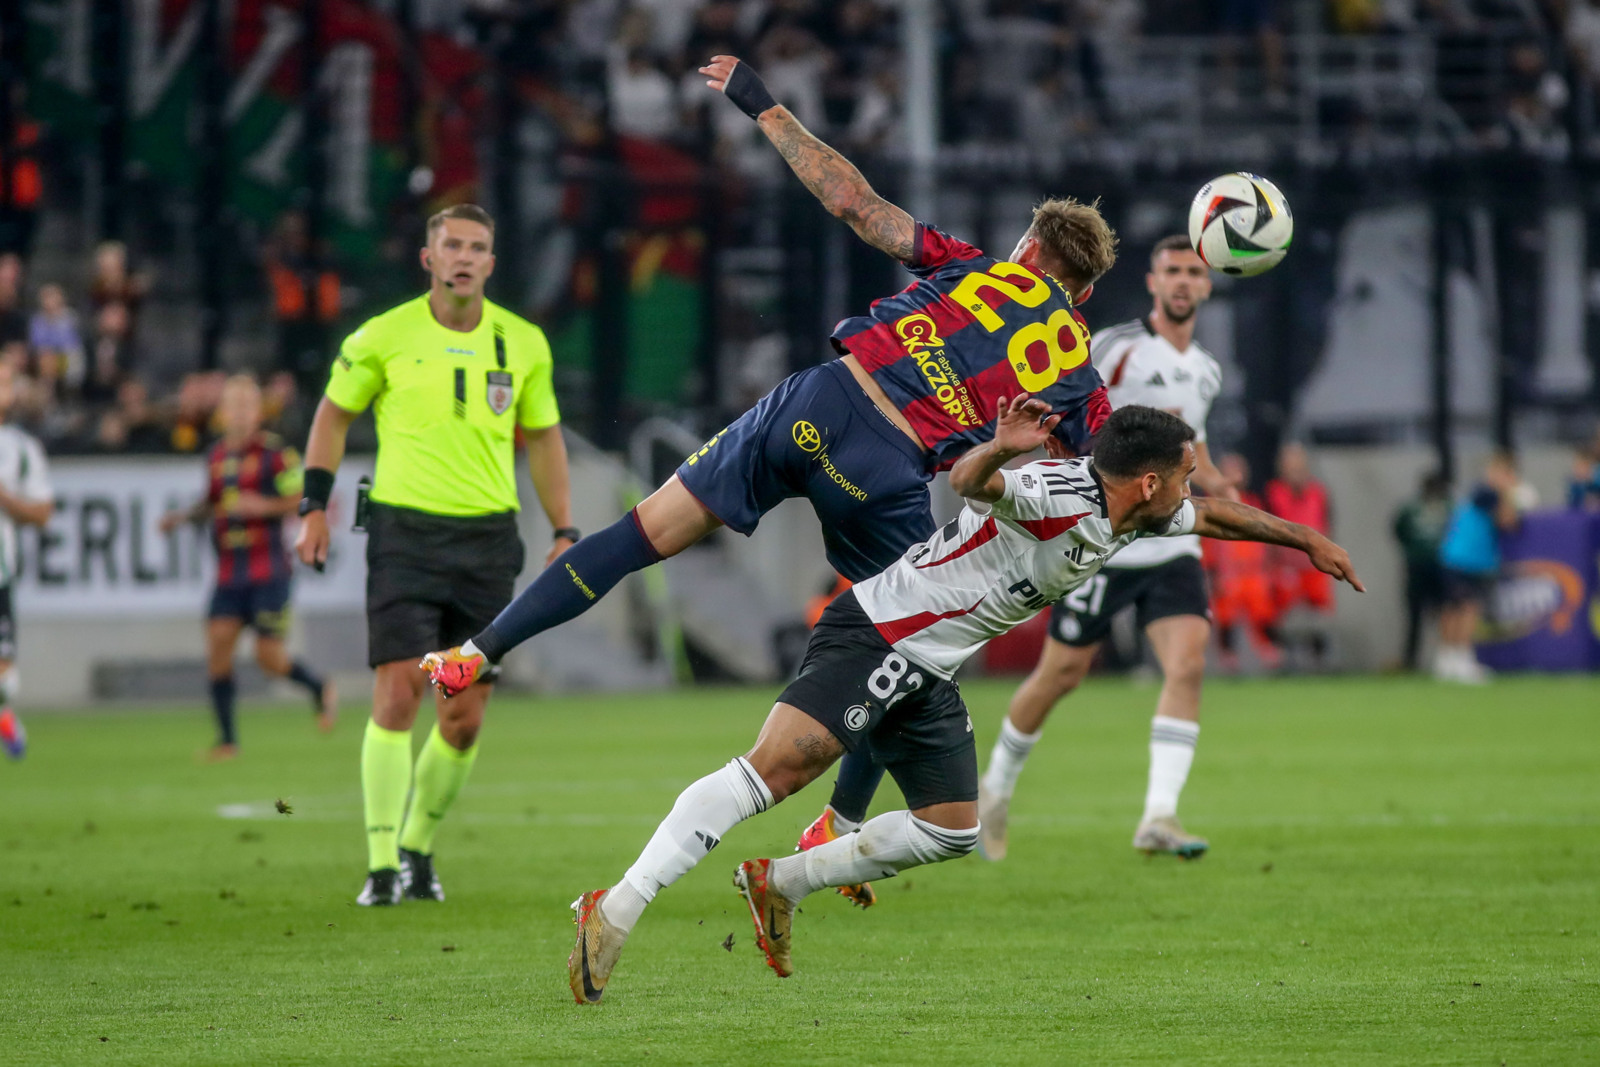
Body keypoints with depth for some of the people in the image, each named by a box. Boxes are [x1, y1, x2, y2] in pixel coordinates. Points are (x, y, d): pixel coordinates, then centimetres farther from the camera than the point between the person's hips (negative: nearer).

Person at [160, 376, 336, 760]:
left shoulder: (275, 452, -7)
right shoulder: (217, 455, 12)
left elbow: (303, 500, -7)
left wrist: (264, 506, -19)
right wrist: (183, 516, 10)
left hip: (268, 572, -5)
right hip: (229, 571, 5)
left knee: (269, 656, -6)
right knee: (218, 643, -8)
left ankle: (320, 689, 25)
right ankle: (227, 738, 0)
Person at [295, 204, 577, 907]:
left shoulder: (524, 344, 5)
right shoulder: (385, 336, -2)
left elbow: (542, 437, 17)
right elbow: (334, 413, 11)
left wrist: (564, 532, 12)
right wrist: (315, 506, 3)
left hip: (487, 538, 3)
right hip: (404, 530, -3)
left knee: (465, 719, 3)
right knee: (397, 694, -14)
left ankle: (417, 848, 23)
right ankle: (382, 864, -9)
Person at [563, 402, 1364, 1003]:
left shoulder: (1137, 516, 11)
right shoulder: (1059, 495, -19)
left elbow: (1212, 514, 30)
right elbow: (968, 483, -37)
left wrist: (1308, 540, 36)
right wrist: (997, 452, -57)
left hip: (926, 675, 10)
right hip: (876, 637, -10)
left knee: (953, 831, 8)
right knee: (777, 766, -25)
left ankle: (778, 886, 18)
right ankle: (617, 910, -33)